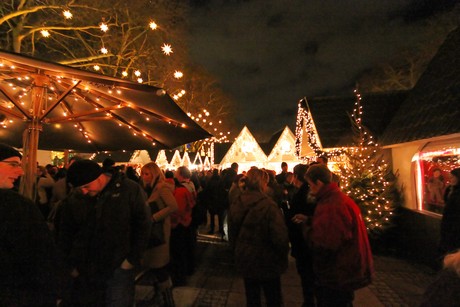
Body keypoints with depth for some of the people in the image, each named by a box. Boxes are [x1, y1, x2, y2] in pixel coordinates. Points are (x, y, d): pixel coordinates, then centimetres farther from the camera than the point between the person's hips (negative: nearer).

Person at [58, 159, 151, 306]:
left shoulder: (131, 190, -11)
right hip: (83, 270, 3)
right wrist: (70, 265, 8)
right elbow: (65, 234, 10)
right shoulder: (73, 198, -3)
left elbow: (143, 226, -7)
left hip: (118, 269, -2)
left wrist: (132, 259, -8)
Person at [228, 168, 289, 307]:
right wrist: (283, 255, -3)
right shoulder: (268, 206, -25)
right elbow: (280, 236, -23)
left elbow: (232, 233, 5)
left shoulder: (236, 204, -6)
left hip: (245, 259, 5)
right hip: (267, 262, -4)